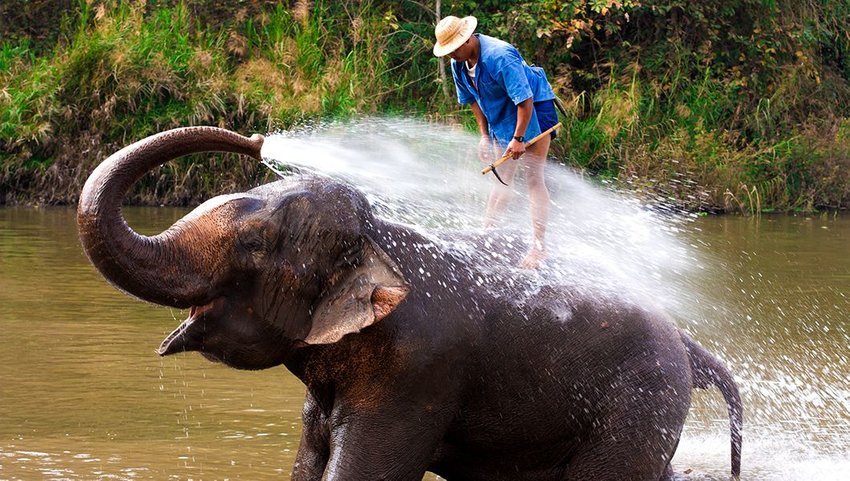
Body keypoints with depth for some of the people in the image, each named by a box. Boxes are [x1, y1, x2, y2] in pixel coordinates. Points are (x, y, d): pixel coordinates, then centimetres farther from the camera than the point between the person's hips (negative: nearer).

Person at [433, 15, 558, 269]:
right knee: (503, 178, 9)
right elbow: (473, 100, 10)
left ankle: (539, 245, -10)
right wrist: (484, 136, 4)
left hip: (533, 112, -8)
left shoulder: (500, 57, -32)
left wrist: (518, 138, -26)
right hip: (502, 118, 8)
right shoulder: (458, 64, -5)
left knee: (533, 179, -10)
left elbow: (525, 99, -30)